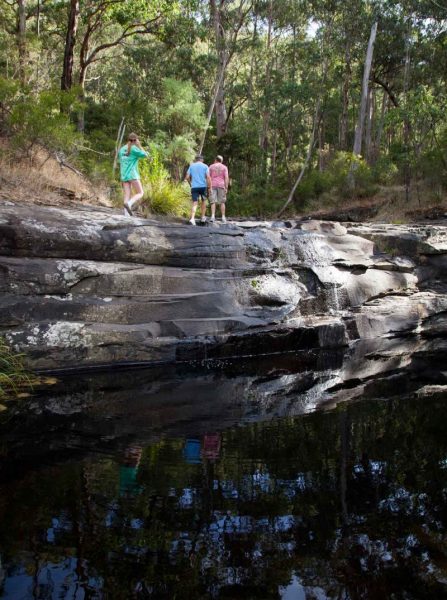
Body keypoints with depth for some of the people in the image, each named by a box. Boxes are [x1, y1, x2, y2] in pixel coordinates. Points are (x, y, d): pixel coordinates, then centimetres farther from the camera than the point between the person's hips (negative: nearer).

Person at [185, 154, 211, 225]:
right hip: (203, 186, -1)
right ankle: (203, 217, 24)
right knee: (203, 201, 19)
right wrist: (209, 186, -5)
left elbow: (187, 177, 5)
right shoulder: (205, 166, 3)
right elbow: (208, 177, -8)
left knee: (195, 203, -4)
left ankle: (192, 218, -22)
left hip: (194, 187, 1)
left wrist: (190, 184, 20)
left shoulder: (191, 166, 9)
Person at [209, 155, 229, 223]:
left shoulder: (211, 167, 7)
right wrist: (226, 188, -6)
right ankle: (223, 217, 2)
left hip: (213, 186, 1)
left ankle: (213, 216, -16)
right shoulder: (224, 167, 4)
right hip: (221, 186, 0)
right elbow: (226, 178, -5)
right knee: (222, 202, 5)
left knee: (213, 202, -2)